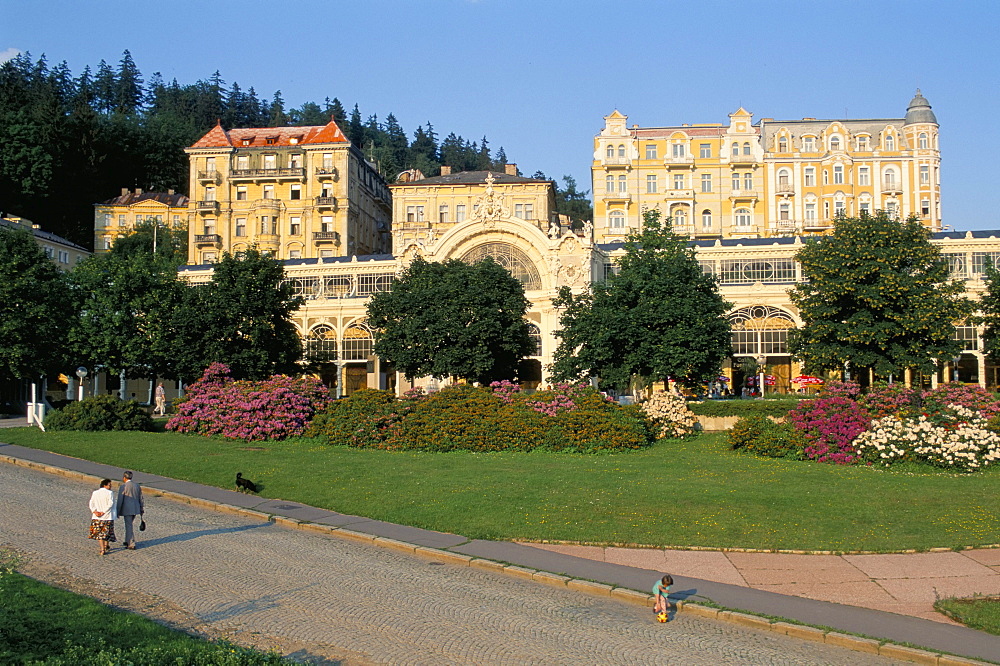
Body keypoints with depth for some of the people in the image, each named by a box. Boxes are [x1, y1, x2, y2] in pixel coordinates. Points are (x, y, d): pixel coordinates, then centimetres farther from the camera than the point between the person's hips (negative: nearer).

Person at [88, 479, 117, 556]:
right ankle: (106, 546, 32)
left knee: (99, 532, 10)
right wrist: (103, 512, -14)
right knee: (107, 531, 17)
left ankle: (102, 549, 1)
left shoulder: (94, 493, 4)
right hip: (107, 516, -3)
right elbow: (110, 504, -18)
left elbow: (91, 504, -3)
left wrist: (95, 512, -10)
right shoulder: (110, 493, -9)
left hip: (97, 517, 3)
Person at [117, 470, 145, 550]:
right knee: (130, 525, 21)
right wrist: (142, 510, 19)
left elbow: (120, 500, -11)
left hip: (127, 510, -6)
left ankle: (131, 545, 3)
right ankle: (128, 541, 32)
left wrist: (117, 512, -4)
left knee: (129, 526, 0)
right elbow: (140, 498, 12)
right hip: (135, 508, 7)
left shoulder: (123, 487, -12)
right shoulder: (137, 485, 7)